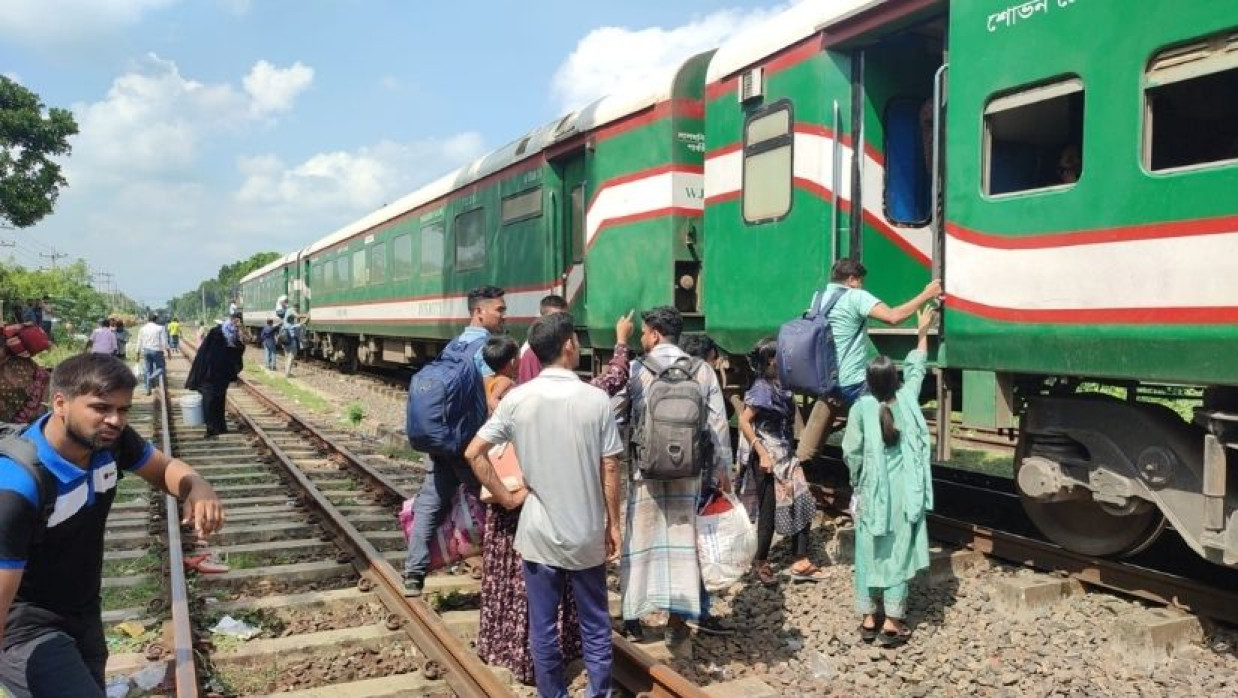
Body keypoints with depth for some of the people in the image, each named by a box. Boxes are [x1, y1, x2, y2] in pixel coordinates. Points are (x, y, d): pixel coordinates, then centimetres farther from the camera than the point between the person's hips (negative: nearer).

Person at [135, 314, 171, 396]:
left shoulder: (142, 329, 7)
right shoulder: (159, 328, -3)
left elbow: (139, 343, 8)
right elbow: (164, 341, -7)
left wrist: (138, 353, 14)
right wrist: (168, 351, -2)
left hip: (146, 351, 4)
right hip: (156, 350, -4)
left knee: (148, 370, 9)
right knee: (161, 368, 7)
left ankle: (148, 389, 7)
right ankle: (152, 377, -23)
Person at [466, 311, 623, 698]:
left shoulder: (517, 398, -6)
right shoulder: (597, 399, -9)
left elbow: (473, 453, -7)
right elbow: (609, 470, -6)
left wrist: (507, 497, 2)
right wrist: (613, 525, 5)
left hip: (540, 533, 1)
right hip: (587, 534, 0)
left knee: (543, 627, 12)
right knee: (595, 625, 14)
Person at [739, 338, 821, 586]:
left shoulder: (780, 386, 8)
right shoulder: (762, 389, -15)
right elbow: (743, 422, -21)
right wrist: (762, 454, -23)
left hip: (785, 454, 8)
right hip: (767, 457, -8)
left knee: (803, 504, 5)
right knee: (770, 511, 2)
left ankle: (800, 563, 12)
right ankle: (760, 563, 19)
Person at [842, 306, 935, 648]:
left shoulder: (861, 408, -9)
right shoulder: (907, 399, -5)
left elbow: (851, 453, -5)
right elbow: (916, 369, 14)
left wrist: (858, 483, 13)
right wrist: (923, 332, 26)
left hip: (872, 492, 0)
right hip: (904, 493, 0)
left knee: (869, 552, 10)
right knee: (898, 553, 5)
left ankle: (868, 620, 17)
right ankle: (892, 623, 9)